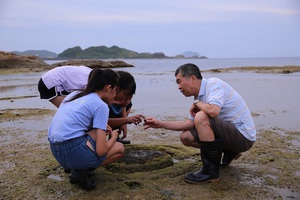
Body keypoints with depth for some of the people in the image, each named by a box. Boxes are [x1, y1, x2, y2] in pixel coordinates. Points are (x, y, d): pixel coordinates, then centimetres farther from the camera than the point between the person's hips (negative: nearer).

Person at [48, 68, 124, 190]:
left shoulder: (75, 95, 16)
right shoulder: (101, 106, -6)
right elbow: (100, 151, -11)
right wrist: (113, 137, 11)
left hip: (55, 151, 8)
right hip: (74, 152, -8)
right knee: (120, 148, 15)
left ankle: (80, 166, 10)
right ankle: (81, 170, -1)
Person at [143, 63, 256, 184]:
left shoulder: (214, 84, -18)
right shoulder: (200, 96, 7)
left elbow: (213, 111, -36)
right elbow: (190, 123, 10)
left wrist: (197, 103, -14)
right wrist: (160, 124, 7)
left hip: (243, 135, -9)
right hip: (229, 132, 9)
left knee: (202, 117, -29)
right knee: (185, 137, 7)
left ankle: (210, 171, -17)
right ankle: (228, 153, 16)